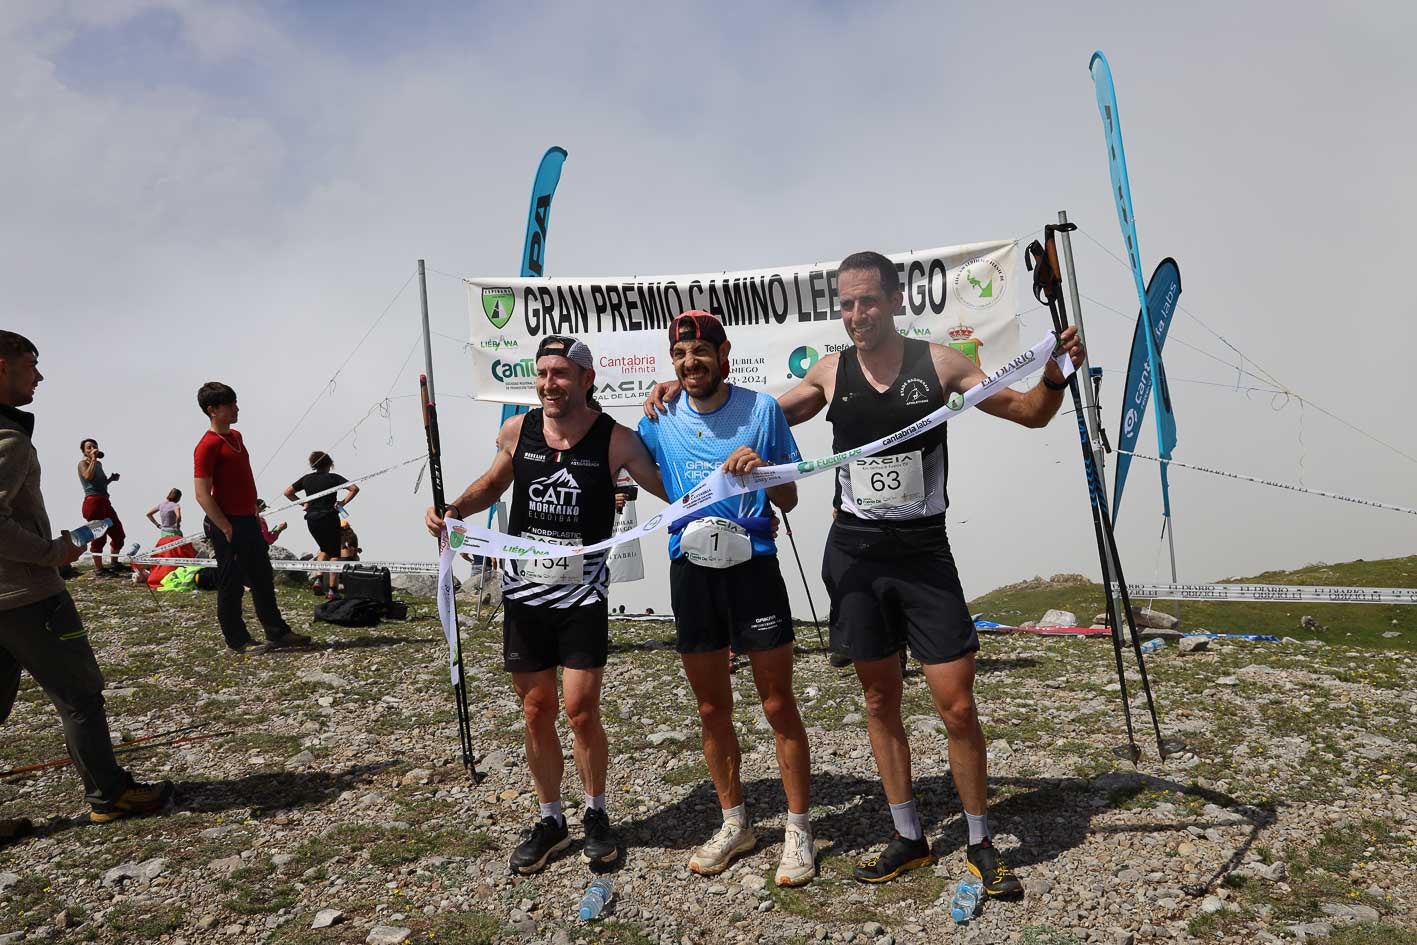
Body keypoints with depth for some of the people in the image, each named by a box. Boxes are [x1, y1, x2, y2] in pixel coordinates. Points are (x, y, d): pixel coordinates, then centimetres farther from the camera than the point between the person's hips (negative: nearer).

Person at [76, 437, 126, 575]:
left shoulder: (99, 464, 20)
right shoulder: (83, 463, -2)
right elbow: (88, 476, -24)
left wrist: (111, 478, 14)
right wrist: (93, 459, -16)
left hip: (105, 501, 8)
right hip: (93, 501, -8)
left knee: (118, 533, 10)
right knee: (99, 536, -8)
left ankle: (114, 565, 20)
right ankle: (98, 569, -3)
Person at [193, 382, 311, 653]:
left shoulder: (236, 436, 13)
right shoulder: (208, 445, -15)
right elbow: (202, 494, -19)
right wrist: (226, 529, -19)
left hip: (248, 521, 9)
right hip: (228, 525, -9)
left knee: (263, 580, 13)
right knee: (231, 585, 2)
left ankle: (277, 633, 21)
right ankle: (238, 642, 12)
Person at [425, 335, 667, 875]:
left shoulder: (615, 440, -9)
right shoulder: (518, 431, 1)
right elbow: (493, 484, 18)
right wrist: (454, 510, 1)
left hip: (583, 597, -3)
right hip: (523, 593, 3)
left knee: (581, 710, -3)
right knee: (536, 712, 10)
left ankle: (597, 814, 23)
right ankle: (551, 820, 28)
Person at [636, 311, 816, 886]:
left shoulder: (762, 409, -3)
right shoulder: (660, 421, 4)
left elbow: (789, 501, 0)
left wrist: (762, 469, -17)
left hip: (752, 564, -3)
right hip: (689, 569, 3)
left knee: (778, 705, 3)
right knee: (712, 709, 14)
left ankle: (798, 832, 19)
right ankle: (735, 824, 32)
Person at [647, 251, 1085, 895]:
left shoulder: (939, 363, -3)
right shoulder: (830, 373, 3)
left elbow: (1030, 412, 5)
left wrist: (1056, 375, -16)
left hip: (924, 551, -2)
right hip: (855, 552, 2)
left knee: (956, 703, -1)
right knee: (880, 700, 11)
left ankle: (980, 844, 20)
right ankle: (908, 837, 29)